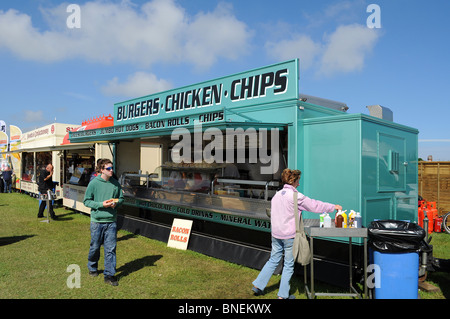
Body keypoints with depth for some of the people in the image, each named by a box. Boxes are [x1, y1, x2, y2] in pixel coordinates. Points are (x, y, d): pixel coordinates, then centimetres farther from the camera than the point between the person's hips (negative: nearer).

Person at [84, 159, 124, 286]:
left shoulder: (115, 183, 3)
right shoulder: (94, 183, -6)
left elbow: (121, 198, 14)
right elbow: (86, 201, -3)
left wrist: (116, 203, -8)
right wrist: (101, 204, -16)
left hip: (111, 221, 2)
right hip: (97, 220, -2)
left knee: (111, 248, 0)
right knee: (95, 247, 13)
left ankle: (109, 275, 10)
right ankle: (92, 268, 39)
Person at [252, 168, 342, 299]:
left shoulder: (277, 195, 8)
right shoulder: (296, 196, -14)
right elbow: (314, 205, -10)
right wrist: (333, 207, 2)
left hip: (276, 234, 7)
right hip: (289, 236, -7)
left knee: (273, 260, 18)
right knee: (289, 265, 7)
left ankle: (258, 285, 21)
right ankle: (283, 295, 15)